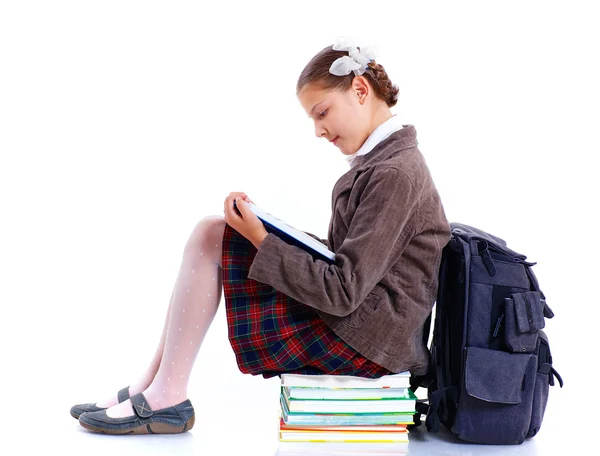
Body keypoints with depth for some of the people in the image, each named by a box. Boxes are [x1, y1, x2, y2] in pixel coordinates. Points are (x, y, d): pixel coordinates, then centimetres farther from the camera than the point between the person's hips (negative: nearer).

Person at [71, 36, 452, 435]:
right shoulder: (385, 159, 12)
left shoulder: (395, 173, -19)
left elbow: (343, 291, -22)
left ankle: (165, 399, -5)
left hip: (362, 339, -10)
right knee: (212, 233, 7)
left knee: (210, 236, -10)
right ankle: (153, 387, 7)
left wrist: (262, 240, -17)